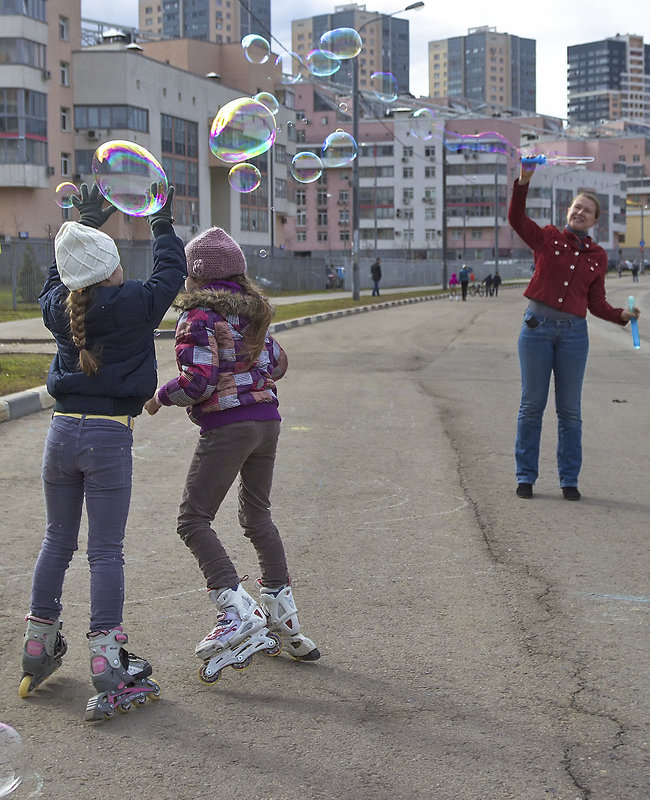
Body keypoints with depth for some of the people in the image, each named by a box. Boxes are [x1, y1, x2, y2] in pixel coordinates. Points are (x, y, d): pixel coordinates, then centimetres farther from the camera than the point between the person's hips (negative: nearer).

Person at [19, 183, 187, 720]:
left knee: (57, 541, 17)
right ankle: (109, 672, -1)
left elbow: (57, 280, 29)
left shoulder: (59, 308, 5)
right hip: (109, 436, -5)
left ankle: (39, 652, 28)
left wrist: (84, 225, 37)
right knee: (106, 551, -2)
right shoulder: (131, 305, -9)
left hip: (62, 430, 5)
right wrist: (163, 225, 22)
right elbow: (170, 274, 8)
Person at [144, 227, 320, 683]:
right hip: (266, 420, 8)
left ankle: (238, 613, -17)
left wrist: (161, 397, -2)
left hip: (226, 427, -8)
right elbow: (276, 364, 17)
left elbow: (197, 382, -18)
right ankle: (283, 616, 21)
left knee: (193, 520, -4)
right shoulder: (254, 311, 11)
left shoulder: (199, 316, -11)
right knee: (258, 515, 18)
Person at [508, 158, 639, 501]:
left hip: (573, 333, 2)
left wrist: (622, 315, -6)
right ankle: (525, 477, 11)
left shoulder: (597, 256, 10)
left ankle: (569, 480, 13)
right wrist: (524, 181, -21)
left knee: (569, 410, 5)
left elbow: (596, 303, 10)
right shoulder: (547, 238, 5)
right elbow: (516, 218, -11)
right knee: (532, 405, 2)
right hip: (537, 327, -2)